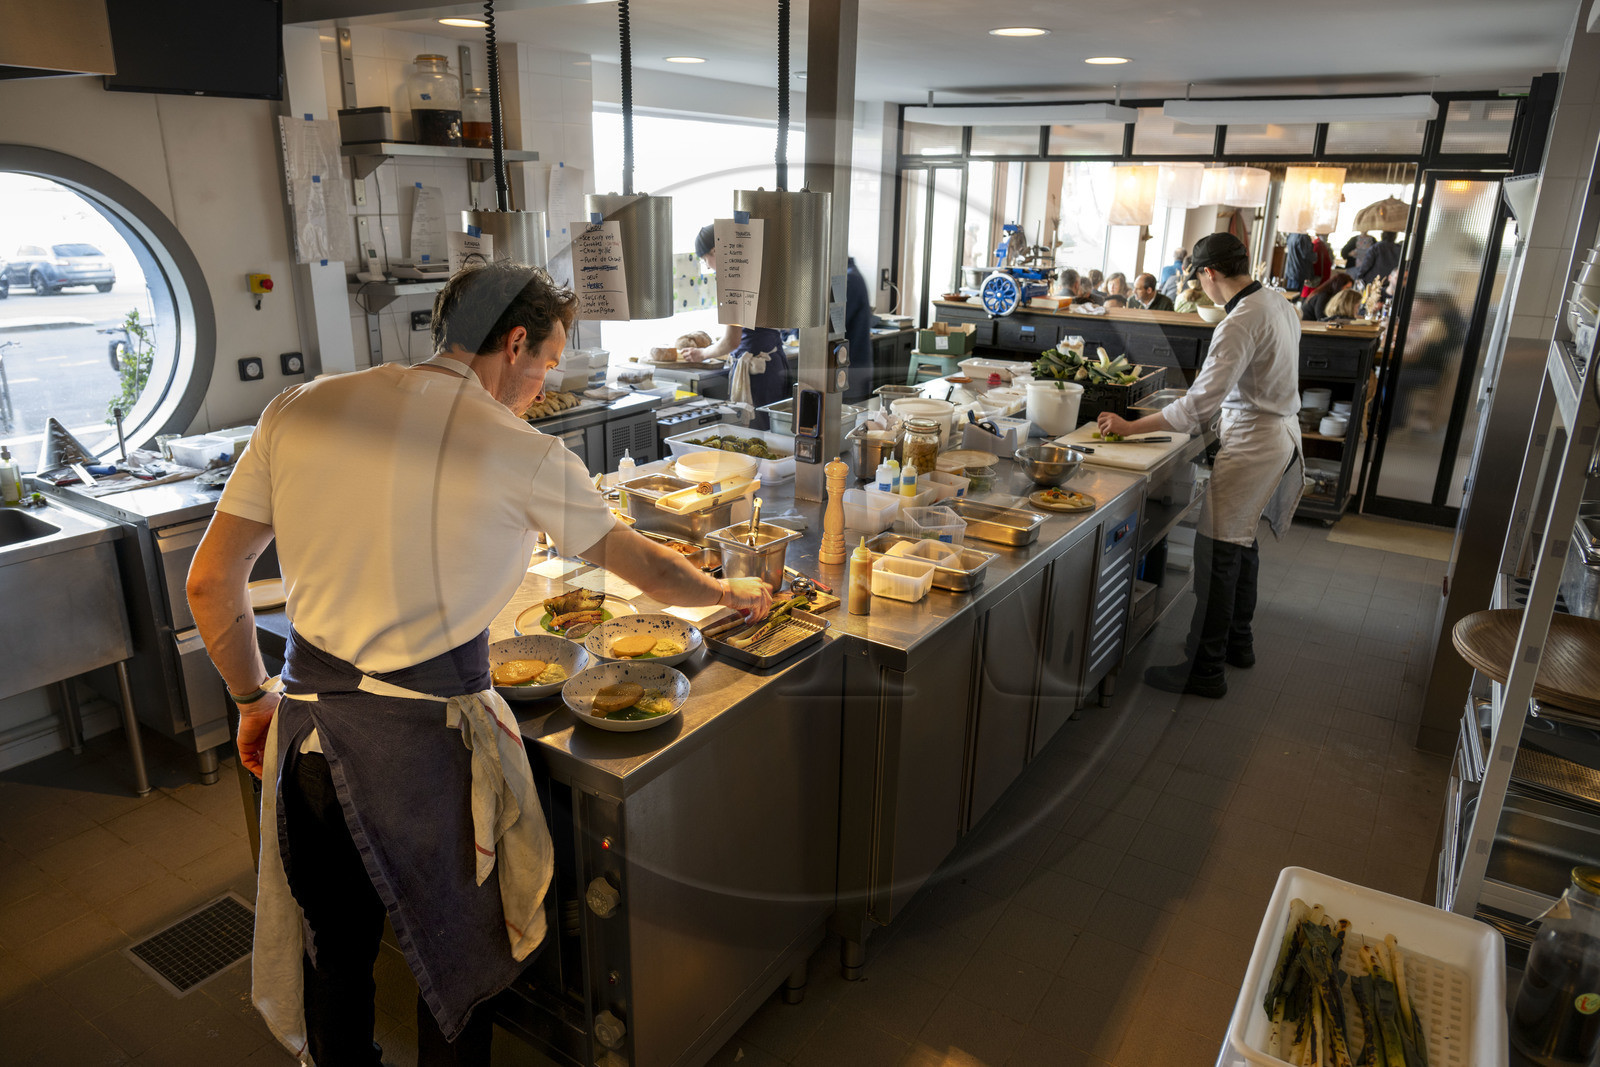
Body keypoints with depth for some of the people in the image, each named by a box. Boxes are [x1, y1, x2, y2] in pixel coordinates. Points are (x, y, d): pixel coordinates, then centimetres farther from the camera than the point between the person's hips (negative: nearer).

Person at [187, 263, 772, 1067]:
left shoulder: (297, 411, 2)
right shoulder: (522, 456, -10)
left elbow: (209, 583, 5)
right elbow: (638, 563, 3)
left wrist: (253, 700, 18)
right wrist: (726, 595, 21)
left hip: (307, 721, 5)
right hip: (428, 733, -4)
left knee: (333, 951, 24)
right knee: (455, 957, 20)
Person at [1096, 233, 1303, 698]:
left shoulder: (1240, 323, -24)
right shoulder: (1278, 303, 7)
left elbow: (1200, 405, -28)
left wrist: (1129, 427, -23)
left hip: (1252, 443, -10)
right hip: (1281, 432, 10)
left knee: (1217, 553, -6)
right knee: (1241, 541, 20)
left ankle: (1205, 669, 1)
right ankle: (1237, 641, 35)